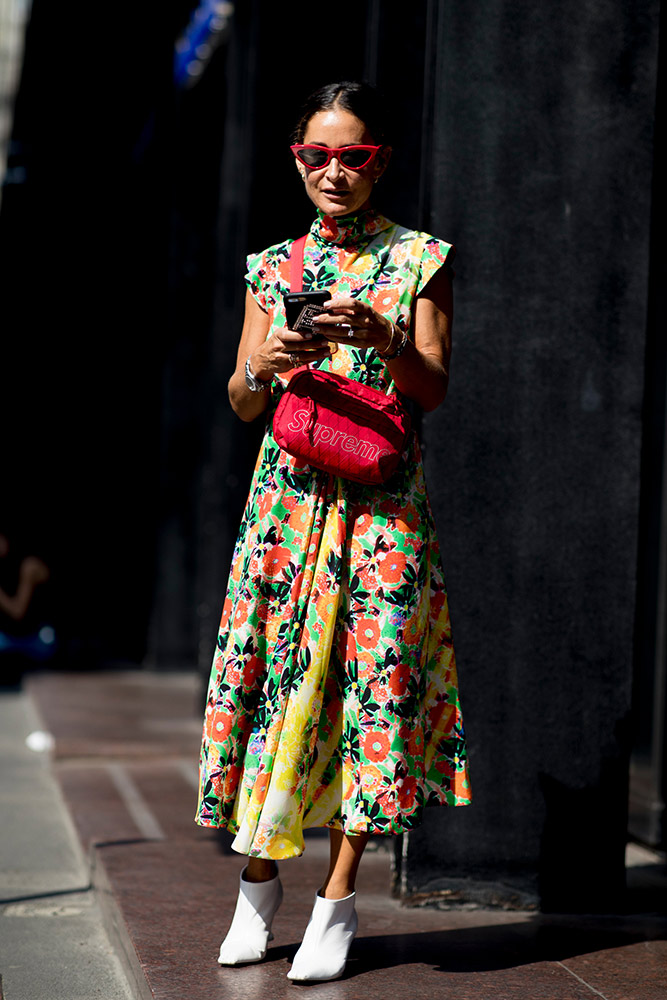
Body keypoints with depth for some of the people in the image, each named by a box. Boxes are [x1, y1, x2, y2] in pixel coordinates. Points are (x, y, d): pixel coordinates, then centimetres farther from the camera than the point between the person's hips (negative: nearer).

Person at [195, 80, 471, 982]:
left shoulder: (419, 260, 4)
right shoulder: (272, 267, 12)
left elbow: (434, 389, -3)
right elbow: (241, 403, 9)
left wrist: (382, 337, -21)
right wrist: (267, 364, -12)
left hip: (382, 501, -2)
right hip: (288, 493, 2)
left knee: (372, 674, -6)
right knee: (267, 669, 0)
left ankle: (338, 899, 1)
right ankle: (259, 877, 16)